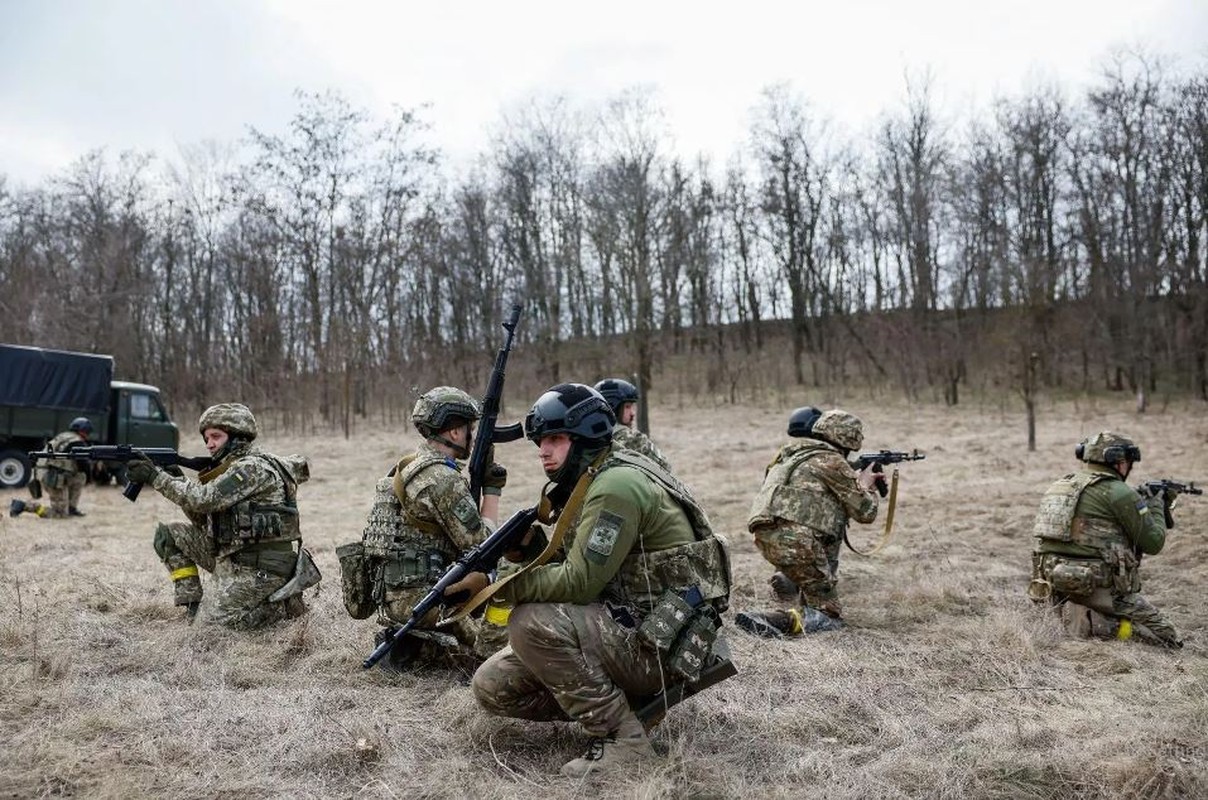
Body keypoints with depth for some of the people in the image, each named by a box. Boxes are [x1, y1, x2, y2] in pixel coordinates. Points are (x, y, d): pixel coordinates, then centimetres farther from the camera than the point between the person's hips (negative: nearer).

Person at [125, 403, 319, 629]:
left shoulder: (253, 467, -16)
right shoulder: (230, 468, 14)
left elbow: (204, 499, -25)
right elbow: (204, 520, 12)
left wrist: (156, 476, -19)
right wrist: (175, 479, 0)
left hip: (258, 567, -9)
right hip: (232, 556, 9)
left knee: (210, 621, -10)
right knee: (168, 534, 6)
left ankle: (285, 603, 3)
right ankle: (191, 602, 10)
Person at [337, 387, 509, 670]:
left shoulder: (406, 467, 12)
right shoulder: (443, 479, -17)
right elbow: (480, 544, -14)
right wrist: (492, 491, -5)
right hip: (420, 598, -9)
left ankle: (410, 641, 6)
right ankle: (426, 646, -5)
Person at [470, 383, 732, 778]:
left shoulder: (616, 485, -19)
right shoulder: (583, 483, 12)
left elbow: (579, 582, -25)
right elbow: (569, 567, 11)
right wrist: (528, 545, -7)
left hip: (658, 642, -9)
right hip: (621, 627, 9)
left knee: (532, 623, -28)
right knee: (492, 685, 2)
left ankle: (622, 738, -13)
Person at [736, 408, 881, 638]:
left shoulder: (790, 453, 22)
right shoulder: (833, 462, -1)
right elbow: (865, 512, 3)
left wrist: (856, 480, 34)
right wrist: (866, 485, 23)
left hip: (765, 537, 8)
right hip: (795, 540, -8)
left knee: (832, 518, 31)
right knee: (829, 614, 3)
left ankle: (787, 578, 28)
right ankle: (782, 620, -22)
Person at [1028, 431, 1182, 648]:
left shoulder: (1060, 485, 12)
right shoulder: (1119, 492, -9)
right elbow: (1153, 543, -2)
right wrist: (1156, 505, 16)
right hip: (1096, 587, -7)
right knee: (1165, 636, 4)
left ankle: (1074, 615, 1)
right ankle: (1090, 622, -13)